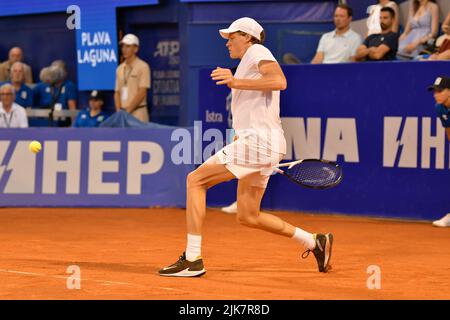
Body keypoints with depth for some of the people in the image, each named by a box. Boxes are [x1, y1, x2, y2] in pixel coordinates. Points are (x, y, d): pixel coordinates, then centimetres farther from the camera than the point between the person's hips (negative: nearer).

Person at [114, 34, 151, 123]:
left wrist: (128, 110, -15)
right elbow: (117, 92, 14)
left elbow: (142, 92, -11)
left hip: (138, 113, -6)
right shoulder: (120, 69, 15)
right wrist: (119, 111, -2)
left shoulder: (143, 67, -4)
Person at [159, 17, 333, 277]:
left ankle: (193, 260, -13)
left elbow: (280, 81, -23)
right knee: (248, 217, 13)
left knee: (195, 180, -9)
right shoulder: (248, 62, 27)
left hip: (258, 140, -10)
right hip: (255, 142, 10)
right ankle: (314, 242, 16)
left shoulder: (257, 51, -2)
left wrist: (236, 82, -24)